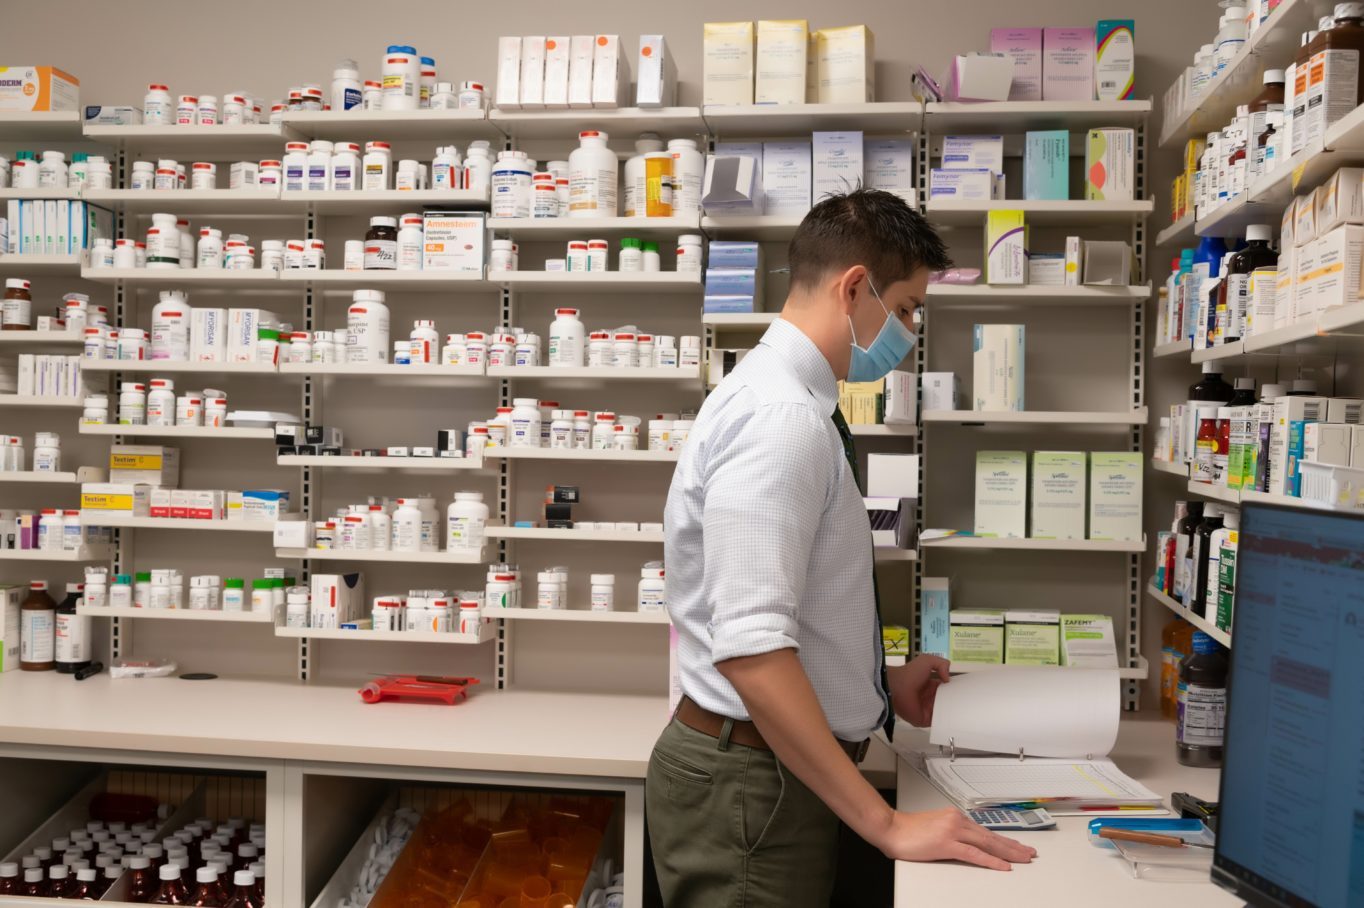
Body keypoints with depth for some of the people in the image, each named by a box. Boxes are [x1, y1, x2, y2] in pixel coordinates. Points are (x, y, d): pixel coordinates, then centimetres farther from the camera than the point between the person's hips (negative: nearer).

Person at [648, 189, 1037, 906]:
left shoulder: (787, 401, 9)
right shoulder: (780, 415, -22)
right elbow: (750, 648, -29)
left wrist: (883, 683, 14)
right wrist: (886, 824, -25)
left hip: (779, 767, 9)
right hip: (751, 782, -9)